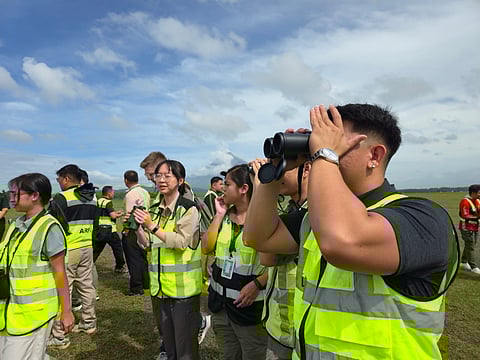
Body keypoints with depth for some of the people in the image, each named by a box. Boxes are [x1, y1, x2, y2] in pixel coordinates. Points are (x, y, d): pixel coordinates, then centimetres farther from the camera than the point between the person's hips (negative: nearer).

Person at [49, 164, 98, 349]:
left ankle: (59, 337, 8)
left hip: (67, 250, -7)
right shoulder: (92, 198, 8)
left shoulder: (62, 198, -15)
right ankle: (89, 324, 30)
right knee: (87, 287, 16)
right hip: (87, 248, 7)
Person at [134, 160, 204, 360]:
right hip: (160, 286, 6)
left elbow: (181, 241, -20)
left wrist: (153, 227, -22)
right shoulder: (156, 211, 9)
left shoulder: (189, 208, -10)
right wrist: (137, 229, -4)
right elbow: (149, 244, 12)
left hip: (183, 287, -6)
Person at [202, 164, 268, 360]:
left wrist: (257, 284, -26)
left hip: (249, 304, -7)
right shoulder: (225, 215, 6)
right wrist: (219, 214, -5)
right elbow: (206, 248, -1)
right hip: (220, 300, 7)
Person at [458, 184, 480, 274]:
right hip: (467, 228, -9)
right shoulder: (465, 202, -18)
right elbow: (465, 216, -22)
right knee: (470, 247, -7)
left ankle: (464, 262, 32)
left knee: (469, 245, 17)